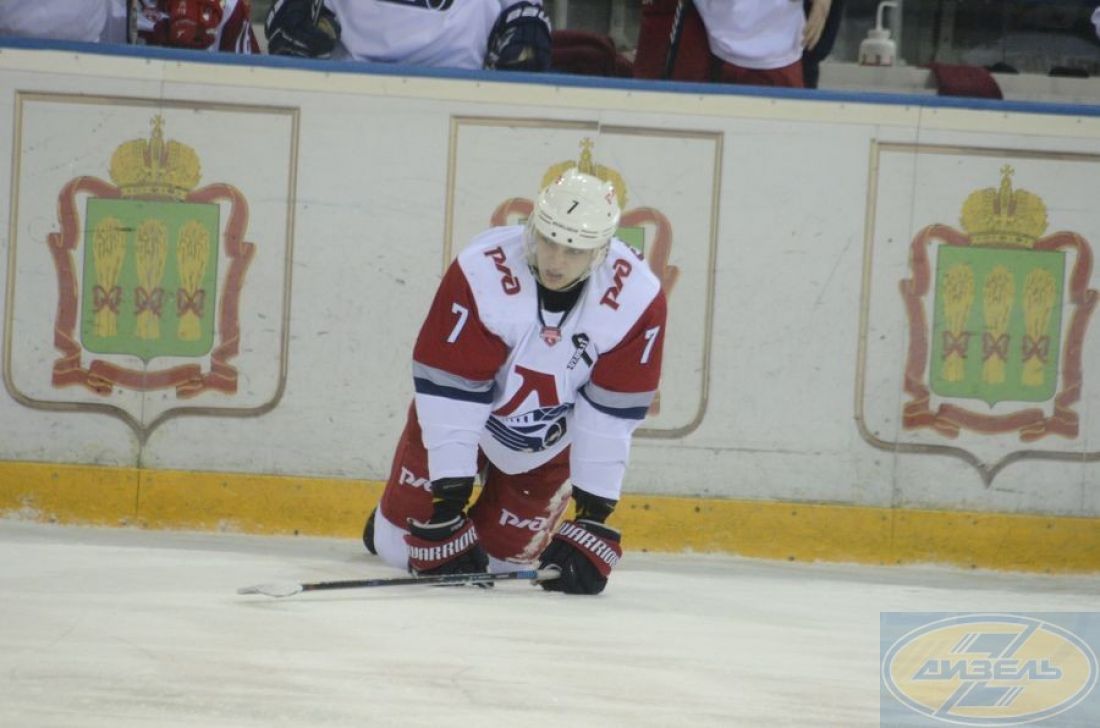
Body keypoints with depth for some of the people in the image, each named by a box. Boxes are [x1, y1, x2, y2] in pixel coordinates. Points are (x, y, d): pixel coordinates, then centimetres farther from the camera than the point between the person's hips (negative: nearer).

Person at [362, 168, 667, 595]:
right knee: (400, 546, 5)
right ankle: (391, 522, 41)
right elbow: (450, 392, -31)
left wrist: (594, 519, -23)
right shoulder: (480, 272, -35)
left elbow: (612, 415, -21)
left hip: (547, 444, 2)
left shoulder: (637, 299, -28)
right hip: (459, 417, -1)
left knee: (507, 554, 7)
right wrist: (449, 503, -31)